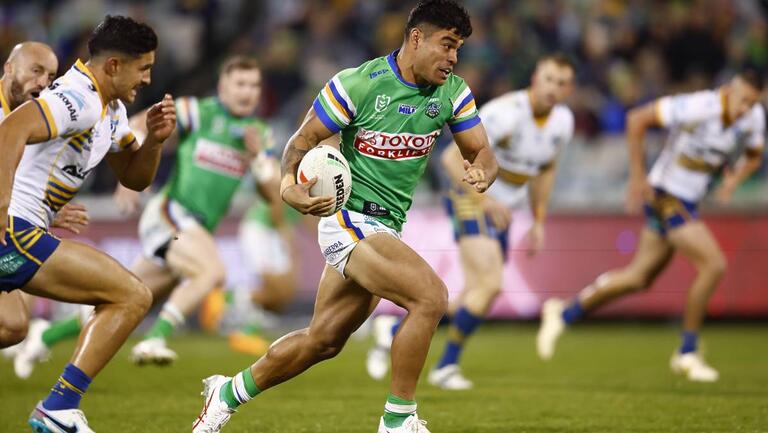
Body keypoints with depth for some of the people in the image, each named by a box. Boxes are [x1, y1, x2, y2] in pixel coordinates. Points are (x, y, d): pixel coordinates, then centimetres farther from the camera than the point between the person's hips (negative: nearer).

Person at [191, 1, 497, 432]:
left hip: (387, 229, 7)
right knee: (431, 296, -25)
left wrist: (482, 172, -19)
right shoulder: (357, 84, -14)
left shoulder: (453, 92, 2)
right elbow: (303, 141, -6)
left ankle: (228, 393, 34)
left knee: (323, 339, 15)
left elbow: (481, 152, 5)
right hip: (350, 220, -7)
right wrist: (290, 184, -26)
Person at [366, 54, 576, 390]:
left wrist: (539, 221, 14)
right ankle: (446, 367, -4)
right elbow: (452, 158, -24)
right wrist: (485, 200, -32)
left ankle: (394, 330, 19)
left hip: (501, 213, 8)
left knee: (478, 296, 4)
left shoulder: (563, 122, 0)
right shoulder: (505, 113, -23)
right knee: (490, 285, -21)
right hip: (472, 202, -8)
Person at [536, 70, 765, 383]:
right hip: (666, 196, -7)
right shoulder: (696, 107, -24)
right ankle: (687, 354, -4)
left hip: (688, 201, 7)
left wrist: (735, 178, -6)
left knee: (639, 277, 12)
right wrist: (637, 176, -15)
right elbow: (637, 118, -17)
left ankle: (564, 313, 26)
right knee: (714, 264, -16)